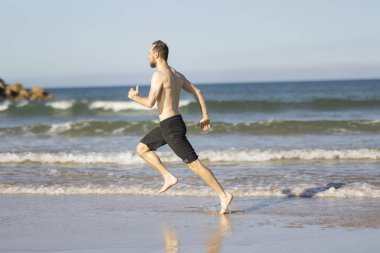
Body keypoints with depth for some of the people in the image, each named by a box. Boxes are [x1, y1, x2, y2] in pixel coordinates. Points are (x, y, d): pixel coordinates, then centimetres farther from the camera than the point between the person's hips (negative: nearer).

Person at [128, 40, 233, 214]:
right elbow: (197, 92, 14)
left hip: (170, 126, -10)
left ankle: (223, 195, -8)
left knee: (194, 163, -8)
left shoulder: (159, 75, -15)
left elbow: (150, 103, -21)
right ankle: (168, 177, 11)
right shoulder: (177, 75, 13)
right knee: (141, 149, 18)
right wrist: (205, 116, 13)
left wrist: (135, 97, -1)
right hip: (173, 122, 10)